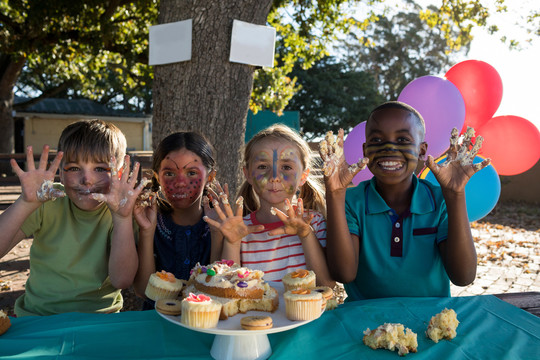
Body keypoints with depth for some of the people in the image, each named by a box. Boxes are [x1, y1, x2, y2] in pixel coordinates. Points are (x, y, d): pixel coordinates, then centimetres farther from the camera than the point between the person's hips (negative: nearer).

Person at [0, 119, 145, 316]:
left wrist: (123, 218, -29)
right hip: (36, 316, 1)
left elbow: (122, 280, -18)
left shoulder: (121, 206, -8)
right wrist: (26, 203, -26)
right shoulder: (47, 203, -4)